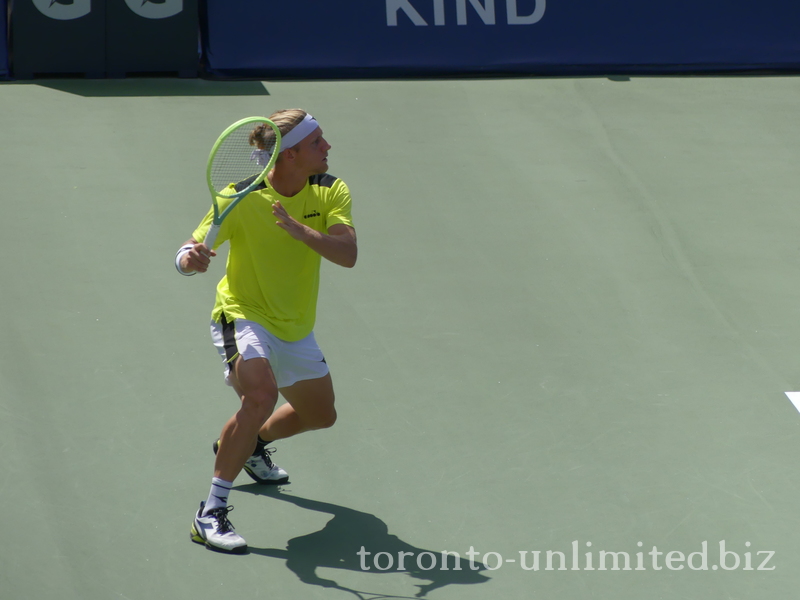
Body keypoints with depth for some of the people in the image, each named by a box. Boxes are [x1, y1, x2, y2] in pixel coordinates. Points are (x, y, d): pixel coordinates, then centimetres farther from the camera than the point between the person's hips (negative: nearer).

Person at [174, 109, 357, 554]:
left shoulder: (331, 192, -9)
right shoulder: (242, 199, -21)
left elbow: (348, 254, -23)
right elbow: (190, 254, -21)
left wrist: (300, 230, -40)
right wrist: (191, 258, -45)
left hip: (296, 328, 7)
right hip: (244, 316, -7)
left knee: (321, 415, 24)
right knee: (262, 394, -34)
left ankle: (251, 444, 56)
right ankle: (211, 513, -28)